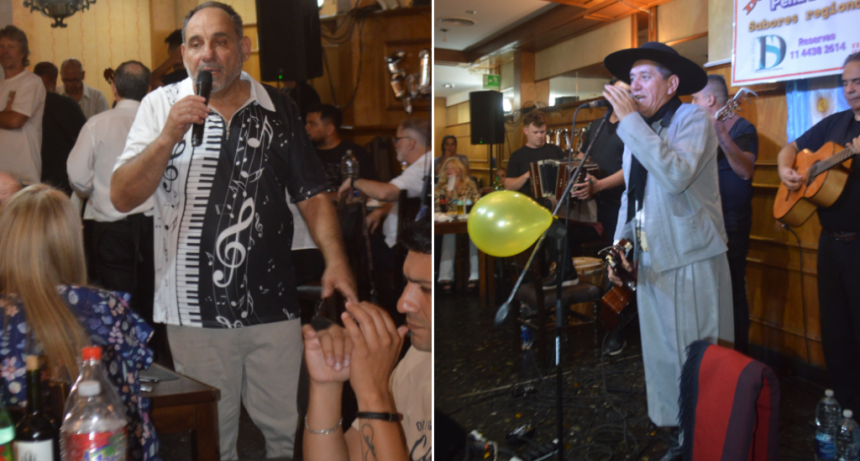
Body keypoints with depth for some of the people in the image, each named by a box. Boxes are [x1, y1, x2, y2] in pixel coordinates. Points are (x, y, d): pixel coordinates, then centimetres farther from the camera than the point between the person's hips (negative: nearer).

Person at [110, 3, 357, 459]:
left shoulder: (278, 109, 4)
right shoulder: (160, 105, 0)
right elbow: (122, 198, -7)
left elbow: (311, 195, 4)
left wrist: (336, 260, -10)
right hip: (196, 312, 0)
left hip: (273, 306, 1)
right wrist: (169, 136, -20)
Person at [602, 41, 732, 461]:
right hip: (651, 262, 7)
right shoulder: (638, 131, 14)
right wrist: (620, 243, 8)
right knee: (662, 356, 11)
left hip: (692, 261, -6)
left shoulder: (694, 120, -7)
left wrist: (630, 120, -22)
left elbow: (676, 175, -26)